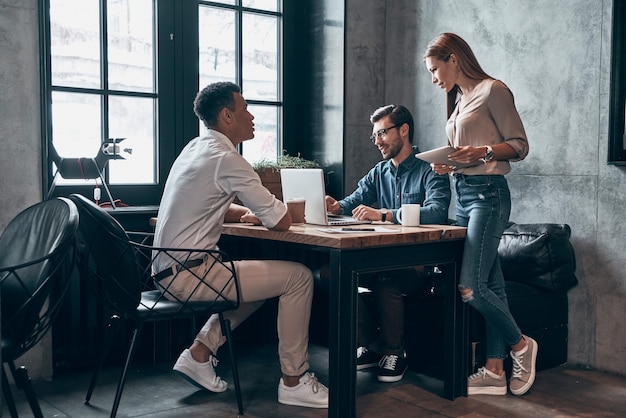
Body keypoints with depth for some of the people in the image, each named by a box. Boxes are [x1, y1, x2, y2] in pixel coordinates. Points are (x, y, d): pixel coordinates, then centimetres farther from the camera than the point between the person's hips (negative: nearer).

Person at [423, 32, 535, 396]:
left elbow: (520, 146, -8)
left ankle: (520, 344, 10)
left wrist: (483, 152, -23)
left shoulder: (493, 90, -5)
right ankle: (495, 371, 10)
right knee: (491, 285, 7)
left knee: (470, 287, -13)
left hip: (487, 193, -8)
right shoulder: (460, 99, 20)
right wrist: (450, 165, 5)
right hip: (463, 193, 8)